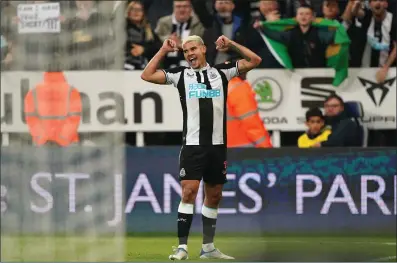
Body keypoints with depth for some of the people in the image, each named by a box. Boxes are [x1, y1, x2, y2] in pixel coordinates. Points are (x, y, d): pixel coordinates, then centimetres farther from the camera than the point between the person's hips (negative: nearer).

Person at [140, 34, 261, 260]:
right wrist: (164, 51, 0)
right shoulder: (181, 74, 6)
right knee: (189, 192, -13)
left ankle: (208, 247, 20)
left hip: (218, 145, 3)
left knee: (214, 196, 10)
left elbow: (254, 61, 9)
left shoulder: (221, 72, 9)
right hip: (193, 145, -3)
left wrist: (231, 45, 3)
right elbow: (147, 75, 0)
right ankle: (182, 247, -12)